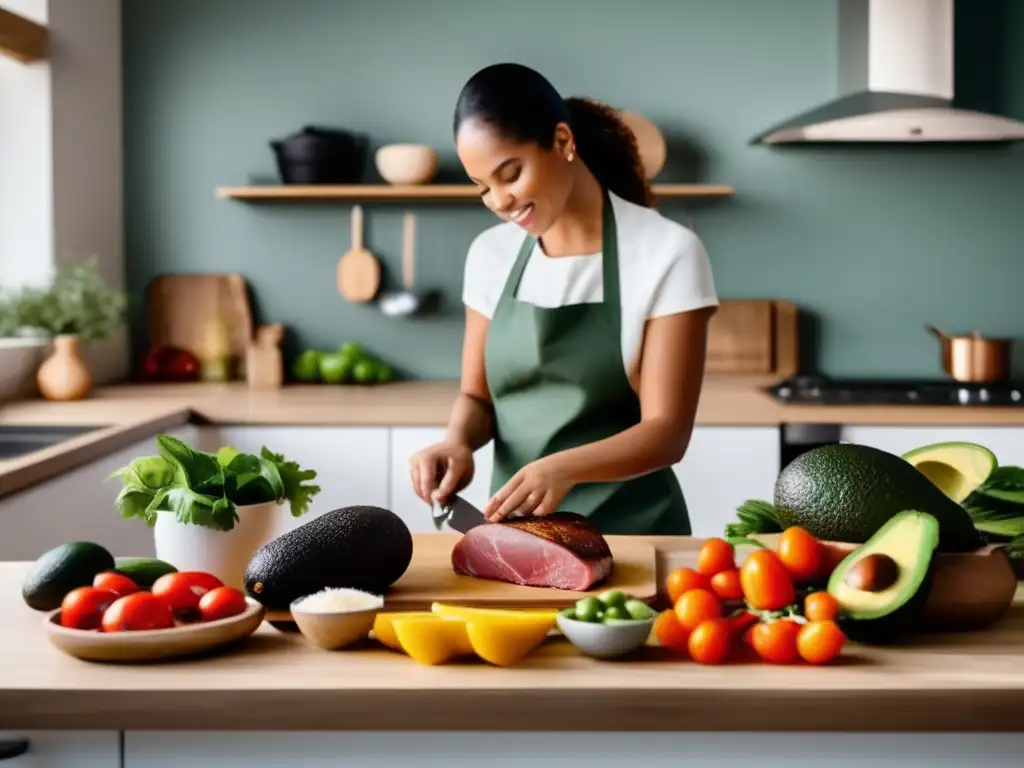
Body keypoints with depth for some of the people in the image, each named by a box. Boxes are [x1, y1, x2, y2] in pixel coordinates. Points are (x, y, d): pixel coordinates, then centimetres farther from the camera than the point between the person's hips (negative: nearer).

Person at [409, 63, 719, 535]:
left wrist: (564, 468, -30)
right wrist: (457, 441, -13)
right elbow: (477, 395, 9)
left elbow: (667, 432, -14)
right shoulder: (490, 255, 4)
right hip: (514, 526, 4)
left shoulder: (666, 252, -10)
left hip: (631, 530, -3)